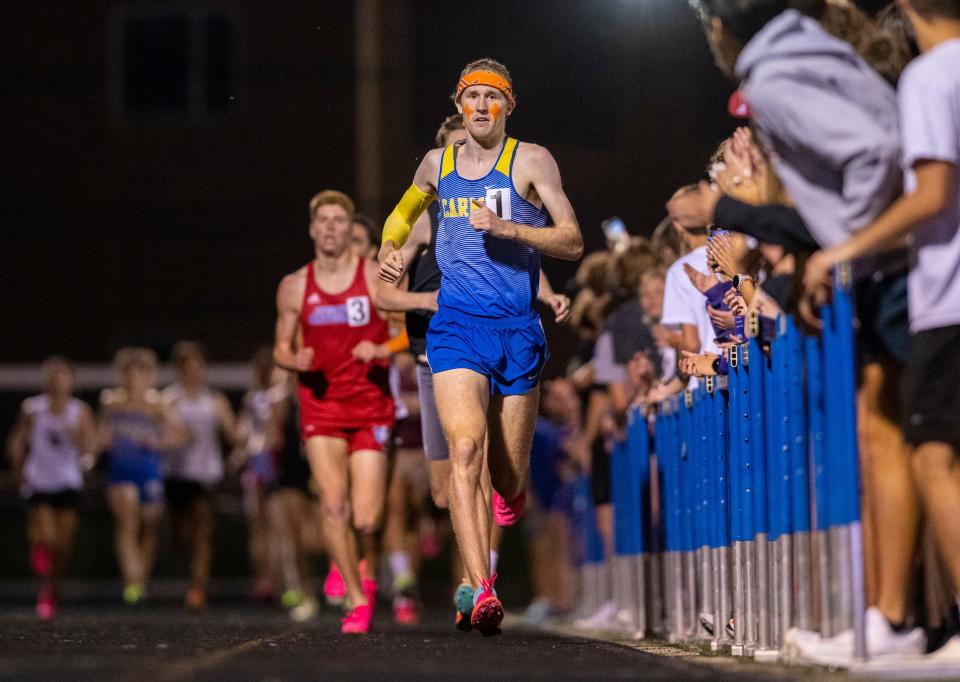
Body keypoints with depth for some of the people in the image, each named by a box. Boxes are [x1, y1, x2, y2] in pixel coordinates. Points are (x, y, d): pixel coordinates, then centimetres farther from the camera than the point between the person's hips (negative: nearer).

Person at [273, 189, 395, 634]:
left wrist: (381, 351, -18)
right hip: (320, 408, 2)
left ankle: (368, 575, 26)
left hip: (370, 408, -1)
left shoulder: (379, 277, 0)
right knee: (333, 504, -14)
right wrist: (295, 360, -9)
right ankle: (357, 601, -3)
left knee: (366, 519, -7)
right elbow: (281, 349, 14)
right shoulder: (294, 287, 6)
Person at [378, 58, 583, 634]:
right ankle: (482, 590, -29)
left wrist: (506, 227, -17)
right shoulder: (436, 164, 12)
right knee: (466, 448, -22)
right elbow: (407, 209, 34)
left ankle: (510, 496, 45)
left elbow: (573, 243, -5)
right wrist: (390, 248, 16)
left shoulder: (531, 161, 0)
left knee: (509, 475, 5)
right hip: (457, 326, 1)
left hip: (518, 328, -1)